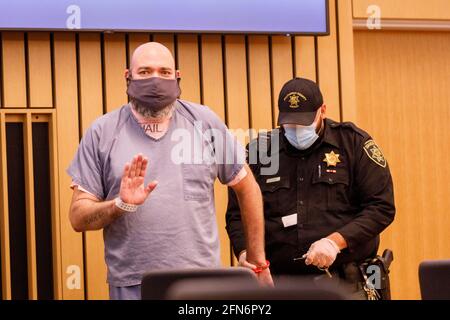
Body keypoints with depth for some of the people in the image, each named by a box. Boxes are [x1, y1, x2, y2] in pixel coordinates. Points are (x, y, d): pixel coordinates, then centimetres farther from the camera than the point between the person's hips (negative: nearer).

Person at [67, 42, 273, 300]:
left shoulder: (205, 122, 3)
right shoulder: (102, 133, 1)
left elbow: (247, 188, 11)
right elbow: (78, 217, 1)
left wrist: (258, 262, 12)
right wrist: (121, 205, -17)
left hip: (203, 282, 1)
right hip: (132, 285, 0)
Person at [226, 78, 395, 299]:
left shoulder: (354, 142, 1)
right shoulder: (259, 150, 7)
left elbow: (381, 206, -3)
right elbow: (237, 214, 10)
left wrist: (336, 241, -15)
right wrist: (244, 252, -10)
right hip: (279, 284, 2)